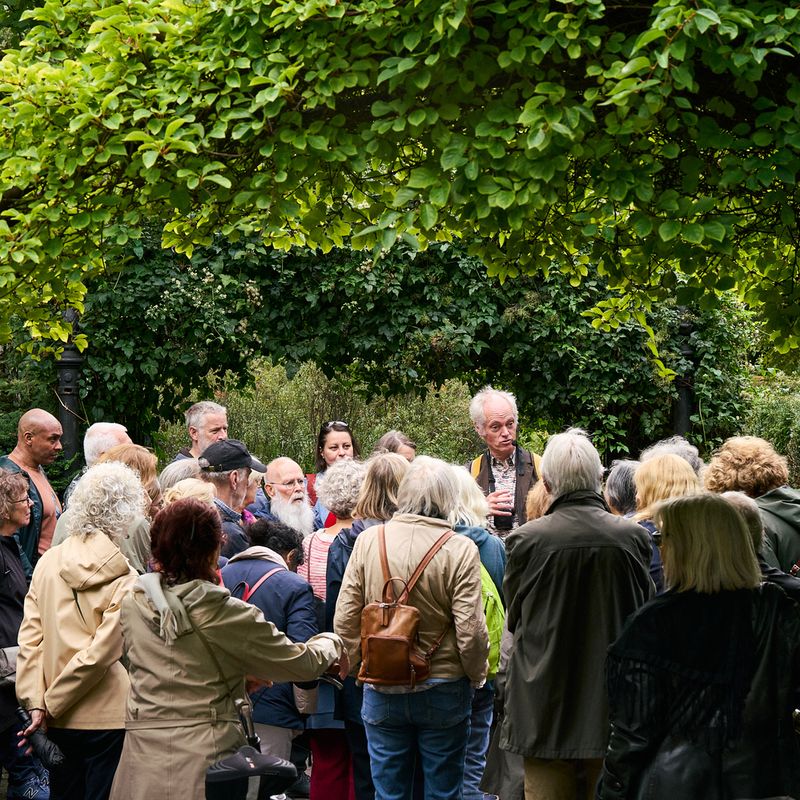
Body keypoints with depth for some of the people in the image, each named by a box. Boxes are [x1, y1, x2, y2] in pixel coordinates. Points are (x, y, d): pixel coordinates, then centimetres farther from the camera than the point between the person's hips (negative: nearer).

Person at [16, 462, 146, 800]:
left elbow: (30, 636, -4)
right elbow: (101, 652, -16)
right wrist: (52, 704, -7)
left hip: (58, 720, 4)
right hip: (107, 718, -4)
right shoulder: (124, 579, -13)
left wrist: (36, 703, -4)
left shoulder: (48, 562, -1)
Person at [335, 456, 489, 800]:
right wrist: (477, 675, 4)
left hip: (381, 690, 2)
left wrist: (353, 664, 15)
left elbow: (345, 619, -1)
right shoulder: (460, 551, -14)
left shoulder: (368, 541, -5)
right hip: (443, 690, -2)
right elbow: (470, 630, -14)